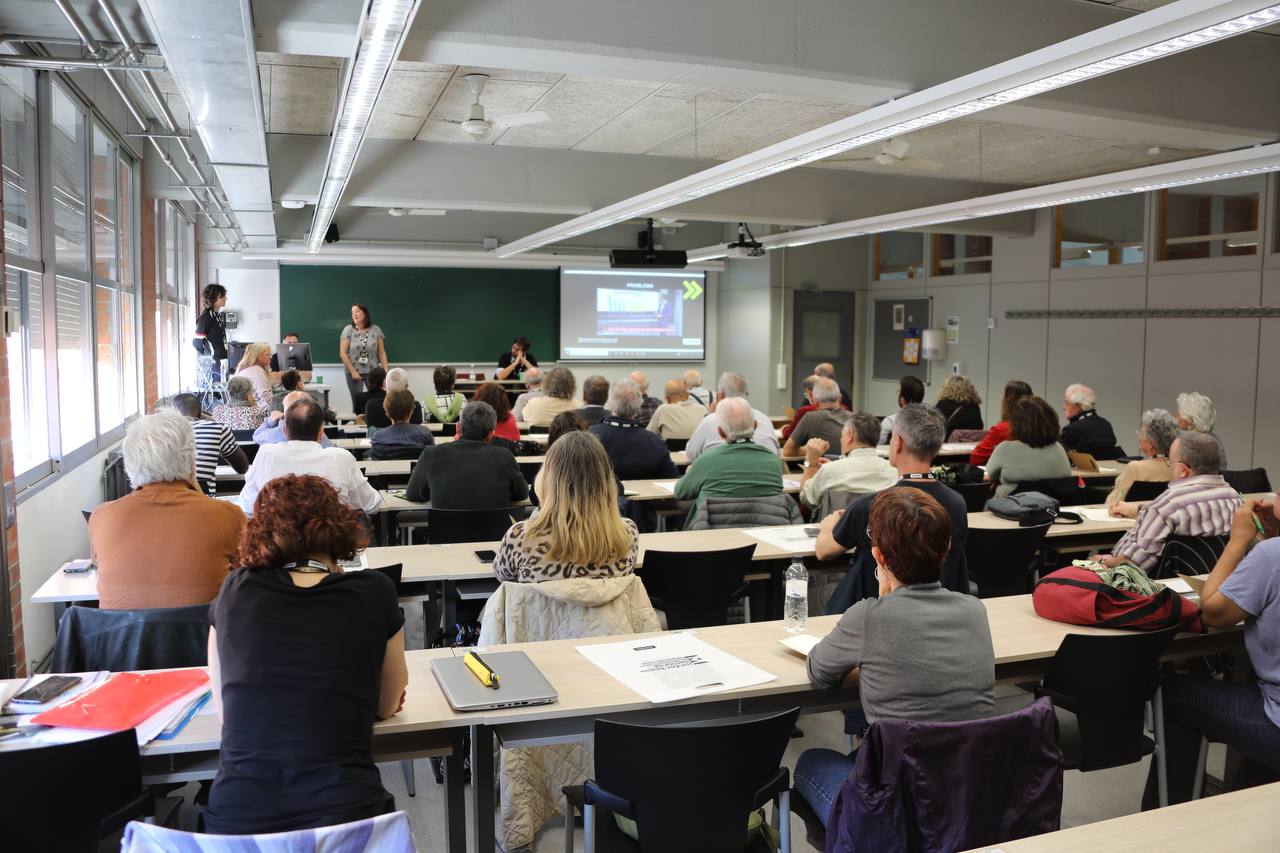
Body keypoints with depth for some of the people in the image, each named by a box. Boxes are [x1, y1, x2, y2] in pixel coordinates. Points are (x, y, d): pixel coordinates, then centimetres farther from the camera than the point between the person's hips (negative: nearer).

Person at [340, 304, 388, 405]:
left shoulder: (376, 330, 2)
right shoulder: (348, 330, -3)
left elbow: (382, 353, 5)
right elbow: (343, 353, -5)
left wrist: (385, 371, -2)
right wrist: (352, 371, -10)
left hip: (373, 372, 1)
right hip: (354, 373, -1)